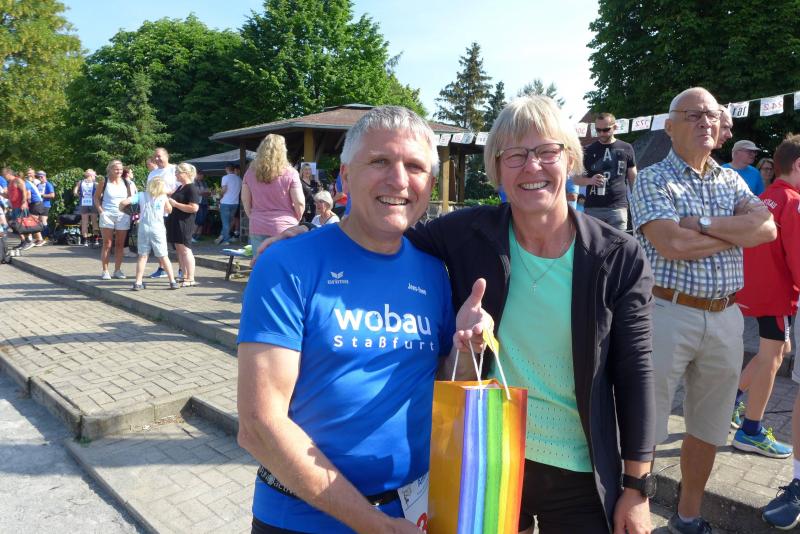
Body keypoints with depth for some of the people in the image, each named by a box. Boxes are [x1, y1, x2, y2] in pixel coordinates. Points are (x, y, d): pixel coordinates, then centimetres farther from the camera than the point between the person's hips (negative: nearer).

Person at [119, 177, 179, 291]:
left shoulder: (141, 195, 3)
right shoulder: (163, 197, 1)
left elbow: (124, 202, -5)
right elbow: (169, 210, 15)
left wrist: (120, 208, 14)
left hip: (143, 228, 1)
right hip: (158, 229, -1)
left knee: (142, 256, 9)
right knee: (163, 257, 6)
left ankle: (138, 283, 7)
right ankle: (172, 281, 7)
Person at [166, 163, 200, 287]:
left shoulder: (191, 188, -12)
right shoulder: (180, 187, 16)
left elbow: (194, 208, -23)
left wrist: (175, 203, -18)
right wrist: (169, 200, 14)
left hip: (184, 224, -9)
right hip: (175, 222, 9)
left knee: (185, 249, -8)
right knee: (179, 250, 11)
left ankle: (190, 279, -4)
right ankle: (185, 276, 17)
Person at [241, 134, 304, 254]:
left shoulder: (250, 172, 3)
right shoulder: (290, 173, -8)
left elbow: (245, 200, 8)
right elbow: (299, 203, -8)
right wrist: (296, 220, 9)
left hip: (258, 228, 3)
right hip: (284, 228, -3)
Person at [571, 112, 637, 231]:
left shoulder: (626, 149, 8)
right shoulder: (588, 150, 8)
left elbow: (633, 179, 12)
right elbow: (576, 178, 11)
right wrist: (590, 180, -10)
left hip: (618, 207, 0)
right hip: (592, 208, 1)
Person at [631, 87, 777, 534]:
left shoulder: (732, 180, 13)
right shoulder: (653, 180, -4)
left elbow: (768, 228, -3)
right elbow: (670, 244, -19)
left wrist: (703, 223, -14)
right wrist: (739, 231, -6)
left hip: (726, 317, 6)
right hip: (669, 313, -6)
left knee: (708, 429, 17)